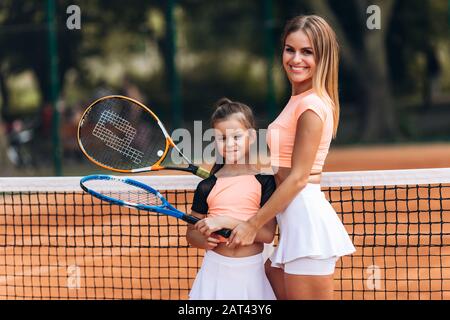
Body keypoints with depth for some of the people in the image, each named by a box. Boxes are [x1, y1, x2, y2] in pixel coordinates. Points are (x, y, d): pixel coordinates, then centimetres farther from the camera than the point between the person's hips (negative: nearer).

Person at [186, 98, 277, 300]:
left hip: (251, 272, -2)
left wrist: (225, 222, -19)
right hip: (215, 270, 2)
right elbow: (191, 233, 12)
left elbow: (268, 234, -11)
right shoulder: (207, 187, 4)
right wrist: (204, 240, -11)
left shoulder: (264, 182, -2)